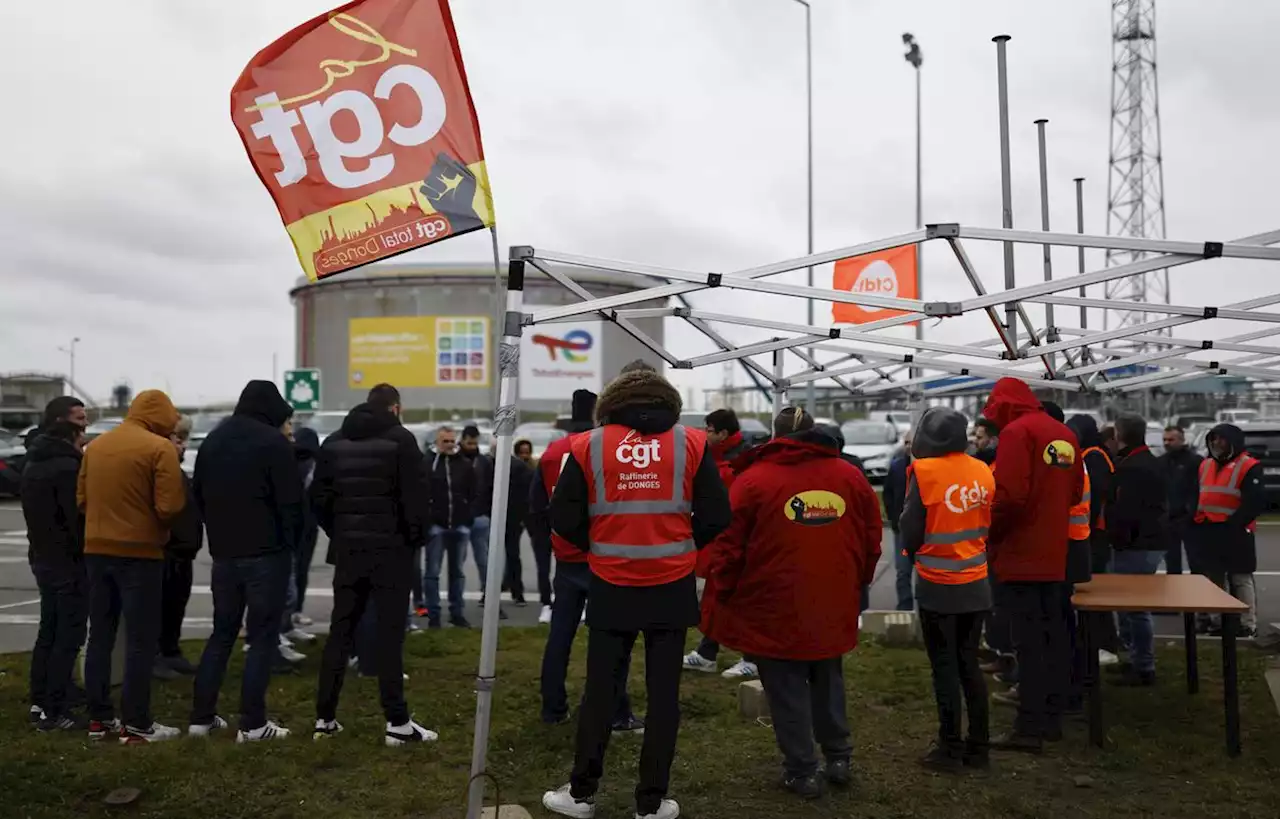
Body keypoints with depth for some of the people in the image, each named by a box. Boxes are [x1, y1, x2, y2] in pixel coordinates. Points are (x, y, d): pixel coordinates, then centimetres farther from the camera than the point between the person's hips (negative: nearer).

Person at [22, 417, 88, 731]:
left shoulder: (32, 465, 14)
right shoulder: (68, 467, -17)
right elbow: (78, 516, -20)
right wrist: (86, 554, -9)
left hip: (42, 558, 10)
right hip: (68, 561, -9)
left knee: (48, 633, 16)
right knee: (68, 637, -5)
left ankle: (39, 704, 19)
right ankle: (56, 711, -4)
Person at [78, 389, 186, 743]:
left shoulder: (96, 445, 8)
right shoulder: (160, 448, -12)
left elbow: (81, 499, 11)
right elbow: (170, 506, -16)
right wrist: (159, 526, 5)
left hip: (97, 550, 6)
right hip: (140, 553, -6)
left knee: (100, 636, 13)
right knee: (141, 640, 0)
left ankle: (99, 718, 20)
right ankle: (137, 724, 3)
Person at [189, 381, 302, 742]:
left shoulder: (212, 441, 12)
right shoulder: (274, 442, -10)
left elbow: (199, 495, 14)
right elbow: (290, 501, -13)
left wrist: (220, 534, 16)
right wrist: (290, 540, 1)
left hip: (224, 553, 7)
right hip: (267, 553, -6)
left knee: (221, 633, 16)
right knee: (263, 636, -1)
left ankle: (202, 716, 17)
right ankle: (253, 723, -1)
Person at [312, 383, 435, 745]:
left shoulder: (333, 442, 9)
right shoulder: (400, 439, -7)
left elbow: (319, 497, 6)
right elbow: (415, 496, -13)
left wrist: (338, 534, 12)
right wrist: (415, 537, 0)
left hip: (347, 548, 5)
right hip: (390, 547, -5)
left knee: (340, 630, 11)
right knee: (389, 632, -3)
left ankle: (324, 717, 14)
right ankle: (397, 723, 0)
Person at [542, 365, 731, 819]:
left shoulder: (588, 446, -3)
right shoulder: (691, 443, -3)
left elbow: (563, 518, -3)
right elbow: (716, 516, -4)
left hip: (611, 588, 0)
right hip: (672, 588, 0)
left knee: (600, 689, 12)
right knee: (663, 692, 8)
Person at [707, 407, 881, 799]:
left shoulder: (753, 479, -8)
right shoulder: (850, 476, 3)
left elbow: (729, 546, -8)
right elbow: (872, 537, 8)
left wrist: (726, 592, 6)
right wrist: (857, 582, 22)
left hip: (775, 606, -4)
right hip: (833, 604, 4)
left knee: (787, 689, 7)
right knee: (828, 680, 22)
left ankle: (802, 771, 14)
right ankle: (838, 758, 30)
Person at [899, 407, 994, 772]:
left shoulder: (925, 472, -15)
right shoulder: (982, 471, 0)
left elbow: (911, 530, -9)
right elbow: (987, 523, 9)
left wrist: (914, 553, 9)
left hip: (938, 586, -5)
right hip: (975, 584, 5)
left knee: (945, 668, 4)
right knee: (969, 664, 15)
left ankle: (951, 749, 10)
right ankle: (978, 746, 20)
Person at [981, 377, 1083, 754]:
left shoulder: (1016, 432, -14)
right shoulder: (1065, 434, 11)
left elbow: (1009, 496, -21)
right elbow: (1075, 491, 16)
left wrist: (989, 537, -9)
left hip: (1020, 555, -8)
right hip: (1053, 555, 8)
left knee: (1028, 642, -5)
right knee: (1052, 636, 14)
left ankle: (1030, 727, -1)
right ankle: (1051, 719, 23)